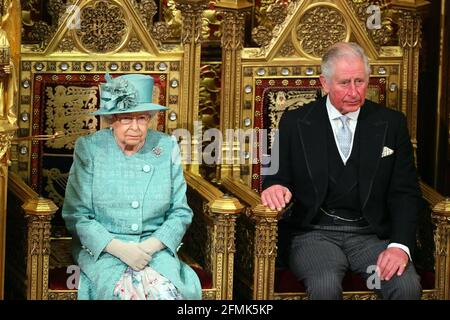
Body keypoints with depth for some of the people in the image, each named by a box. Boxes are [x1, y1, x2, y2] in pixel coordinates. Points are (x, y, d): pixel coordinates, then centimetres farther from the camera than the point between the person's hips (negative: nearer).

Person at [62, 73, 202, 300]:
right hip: (103, 250, -1)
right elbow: (76, 216, -3)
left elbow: (180, 213, 7)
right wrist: (119, 248, -16)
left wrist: (150, 246, -10)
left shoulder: (166, 148, 5)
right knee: (126, 292, -32)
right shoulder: (89, 149, -1)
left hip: (156, 249, 2)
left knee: (166, 293, -30)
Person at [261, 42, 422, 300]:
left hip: (373, 235, 1)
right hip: (316, 234, -1)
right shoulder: (295, 123, 7)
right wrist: (276, 187, -15)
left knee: (408, 285, -28)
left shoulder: (391, 123, 7)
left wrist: (400, 245, -13)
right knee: (325, 285, -33)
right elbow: (280, 177, 11)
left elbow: (406, 192, 4)